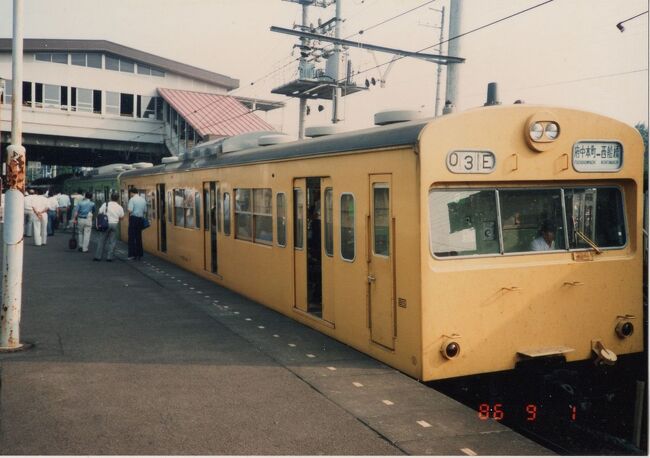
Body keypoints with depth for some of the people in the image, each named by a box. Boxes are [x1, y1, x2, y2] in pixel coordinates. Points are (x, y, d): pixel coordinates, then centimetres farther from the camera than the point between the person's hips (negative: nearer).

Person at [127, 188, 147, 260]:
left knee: (132, 237, 0)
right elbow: (145, 211, 9)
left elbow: (130, 210, -18)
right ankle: (139, 255, 14)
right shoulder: (143, 199, 8)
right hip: (141, 219, 6)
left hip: (134, 218, -6)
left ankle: (132, 255, -2)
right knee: (139, 237, 12)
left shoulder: (132, 199, -10)